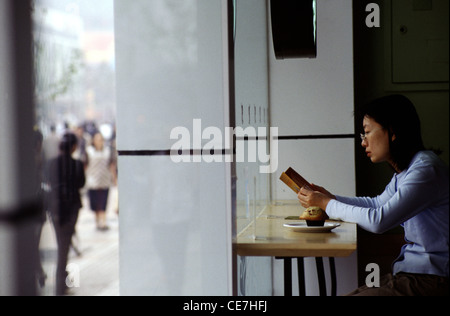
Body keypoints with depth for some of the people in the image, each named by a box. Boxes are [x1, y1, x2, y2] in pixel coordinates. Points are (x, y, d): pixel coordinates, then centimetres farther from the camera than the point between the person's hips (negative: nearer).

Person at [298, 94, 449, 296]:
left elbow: (378, 220, -23)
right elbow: (377, 204, 31)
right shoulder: (403, 172, 12)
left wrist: (327, 204, -10)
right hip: (407, 274, 9)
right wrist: (331, 198, 16)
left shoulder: (425, 169, -18)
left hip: (430, 282, -9)